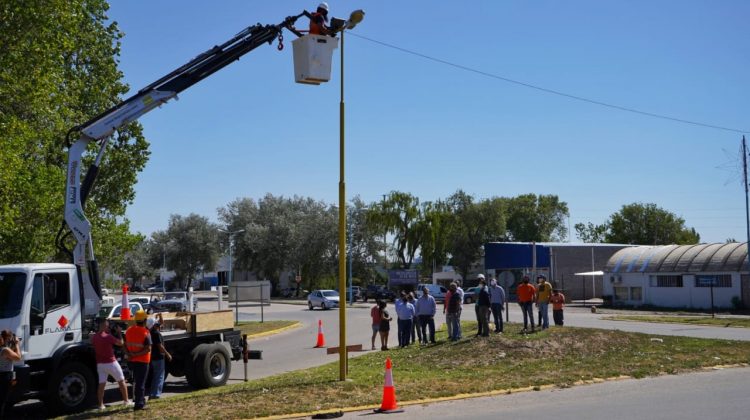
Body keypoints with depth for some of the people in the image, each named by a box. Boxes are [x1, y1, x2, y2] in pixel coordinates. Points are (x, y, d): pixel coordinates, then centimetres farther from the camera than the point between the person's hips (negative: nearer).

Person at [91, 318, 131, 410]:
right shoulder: (108, 337, -19)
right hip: (111, 363, -5)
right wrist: (119, 332, 1)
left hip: (100, 364, 5)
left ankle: (101, 405, 4)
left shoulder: (94, 337, 1)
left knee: (101, 384, 6)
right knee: (121, 381, 10)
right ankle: (126, 401, 16)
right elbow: (120, 343, -10)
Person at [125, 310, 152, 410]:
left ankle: (141, 401, 31)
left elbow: (125, 345, 5)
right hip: (142, 361, -6)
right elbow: (148, 349, -22)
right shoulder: (146, 333, -16)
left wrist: (129, 354, -8)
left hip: (132, 360, 6)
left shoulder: (129, 330, 4)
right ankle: (139, 404, -1)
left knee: (137, 381, 20)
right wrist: (137, 354, -18)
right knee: (140, 382, 0)